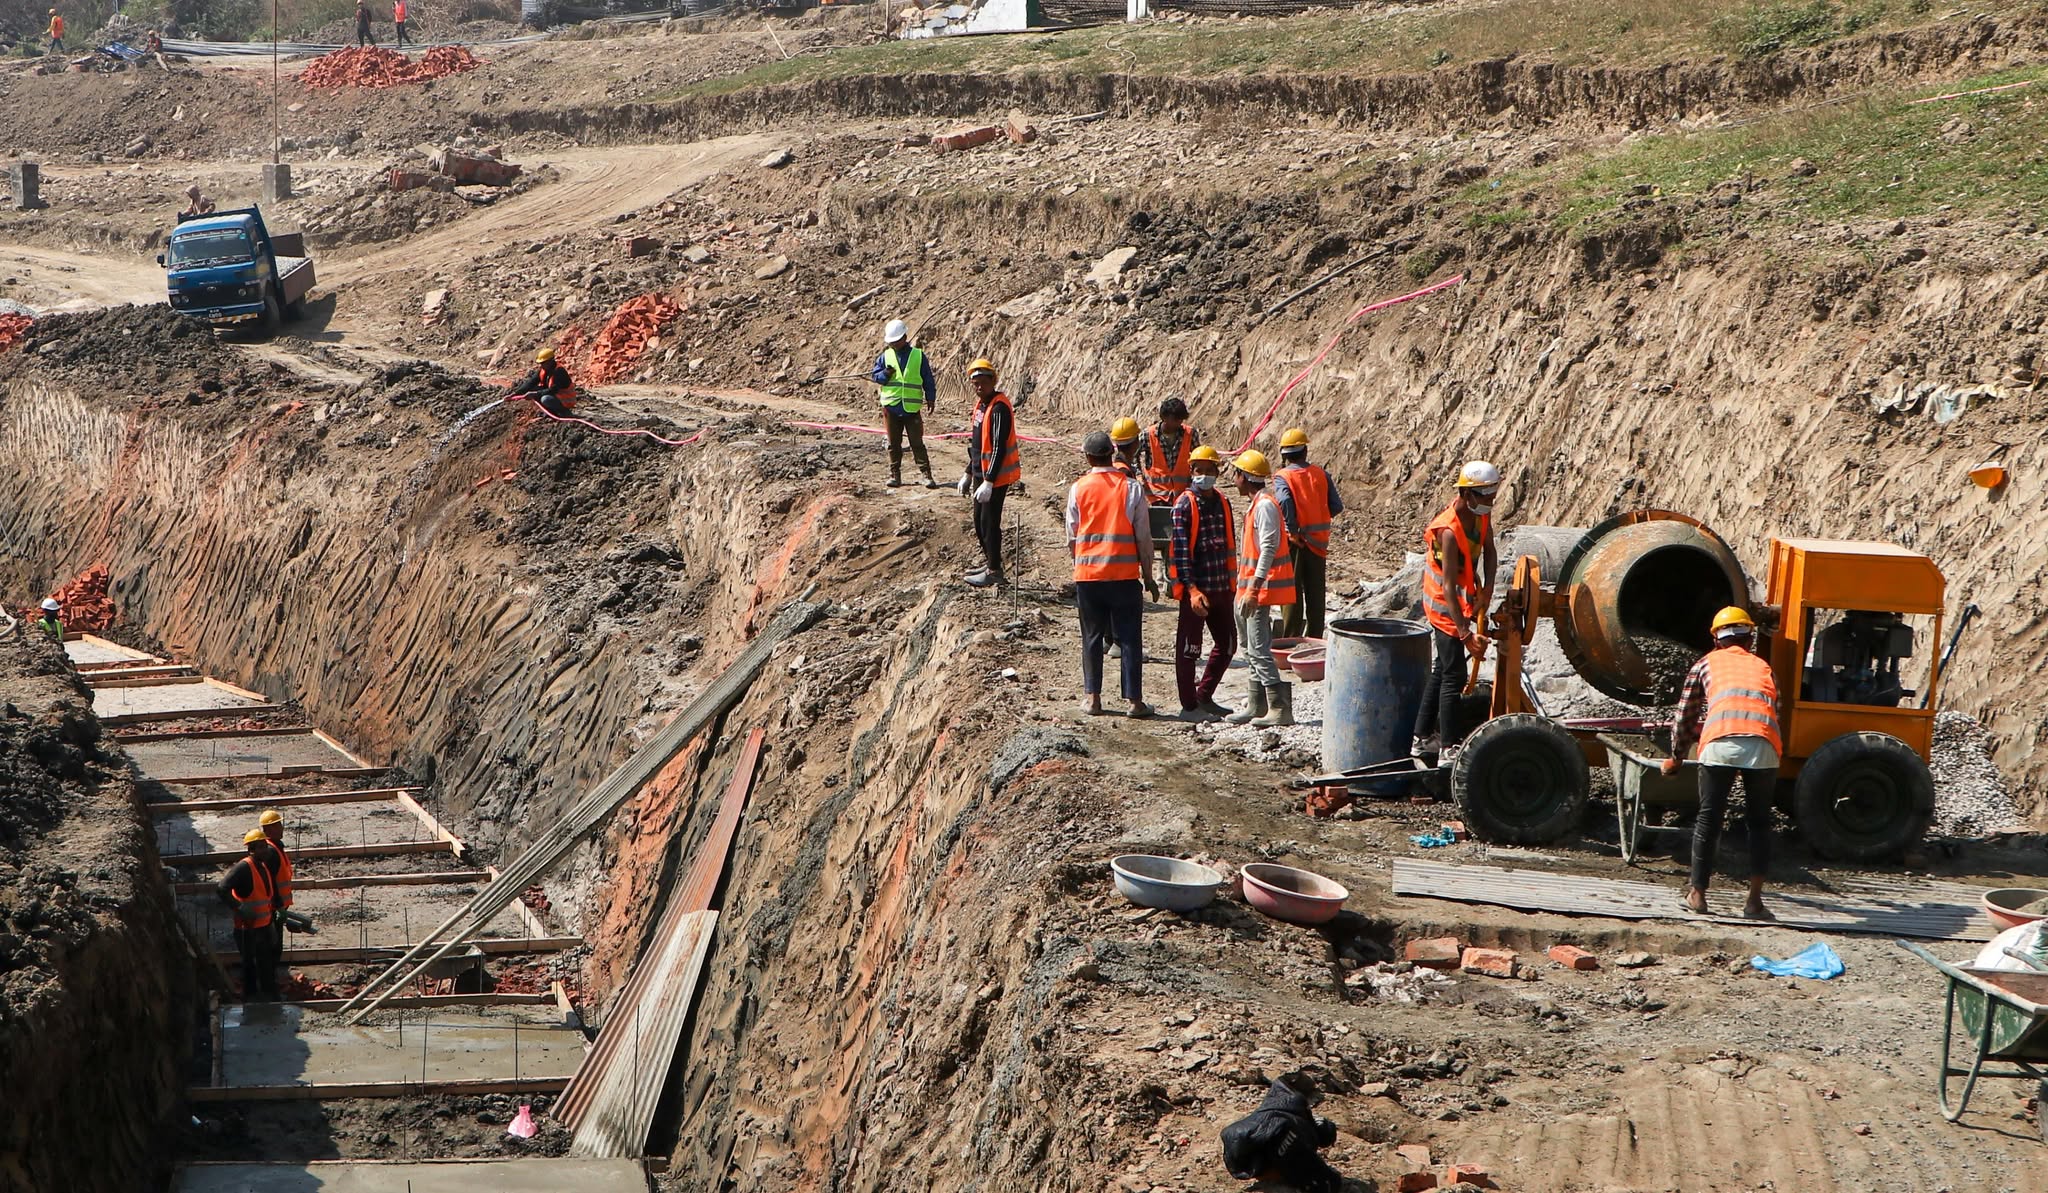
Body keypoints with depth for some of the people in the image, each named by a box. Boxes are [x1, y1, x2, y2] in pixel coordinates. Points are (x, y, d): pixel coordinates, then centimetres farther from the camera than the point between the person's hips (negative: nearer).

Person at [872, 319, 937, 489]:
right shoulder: (886, 356, 7)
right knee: (893, 443, 7)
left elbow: (928, 379, 8)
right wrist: (885, 374, -13)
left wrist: (931, 398, 7)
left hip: (912, 408, -2)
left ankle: (926, 474, 0)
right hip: (891, 406, 2)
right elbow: (875, 376, 7)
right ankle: (894, 474, 14)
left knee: (917, 442, -2)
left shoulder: (918, 356, 2)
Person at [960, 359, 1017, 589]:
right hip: (981, 474, 10)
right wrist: (969, 474, 23)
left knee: (989, 522, -3)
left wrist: (988, 482, -26)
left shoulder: (999, 408, -19)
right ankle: (990, 563, 32)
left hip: (996, 476, -10)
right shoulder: (981, 403, 11)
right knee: (979, 521, 18)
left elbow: (999, 449, -24)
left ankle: (994, 571, 6)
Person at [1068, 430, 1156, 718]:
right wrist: (1148, 576, 8)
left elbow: (1071, 538, 6)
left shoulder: (1078, 489, 0)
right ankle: (1134, 701, 3)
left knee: (1092, 637, 10)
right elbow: (1143, 537, -1)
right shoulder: (1132, 488, -3)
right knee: (1129, 639, 4)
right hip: (1124, 573, -1)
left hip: (1087, 575, 1)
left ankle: (1093, 698, 10)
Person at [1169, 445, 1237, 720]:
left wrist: (1232, 583, 15)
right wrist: (1192, 590, -21)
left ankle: (1204, 696, 27)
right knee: (1189, 647, 1)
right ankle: (1189, 706, 8)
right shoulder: (1184, 505, -9)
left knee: (1227, 644, 13)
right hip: (1196, 589, -7)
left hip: (1222, 588, 7)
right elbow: (1180, 551, -14)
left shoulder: (1223, 503, 10)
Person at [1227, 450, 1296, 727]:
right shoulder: (1255, 504, 16)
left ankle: (1280, 709, -13)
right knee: (1252, 649, 15)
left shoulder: (1265, 505, -16)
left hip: (1260, 589, -11)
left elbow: (1269, 548, -22)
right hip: (1249, 589, 11)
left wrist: (1253, 589, -25)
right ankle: (1256, 706, 22)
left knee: (1259, 650, -12)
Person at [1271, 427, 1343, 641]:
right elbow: (1337, 506, 0)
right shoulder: (1321, 474, 2)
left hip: (1294, 541, -3)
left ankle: (1292, 640, 4)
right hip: (1319, 541, 3)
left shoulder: (1283, 477, -9)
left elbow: (1284, 502, -28)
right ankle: (1314, 639, 18)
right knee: (1315, 593, 12)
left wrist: (1293, 529, -16)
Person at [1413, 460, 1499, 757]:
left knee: (1441, 670, 16)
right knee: (1454, 674, -8)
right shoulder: (1449, 531, -30)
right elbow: (1448, 586, -32)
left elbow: (1489, 552, 9)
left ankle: (1423, 738, 26)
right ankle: (1449, 747, -3)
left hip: (1464, 600, 9)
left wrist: (1486, 590, -10)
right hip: (1445, 606, -9)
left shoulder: (1481, 514, -4)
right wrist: (1465, 634, -36)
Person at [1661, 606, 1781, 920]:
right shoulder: (1763, 668, 32)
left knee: (1708, 818, 10)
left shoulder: (1706, 664, 27)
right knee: (1759, 822, 14)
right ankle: (1754, 900, 9)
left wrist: (1676, 757, 44)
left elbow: (1685, 717, 31)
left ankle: (1697, 892, 16)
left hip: (1720, 742, -1)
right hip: (1763, 744, 1)